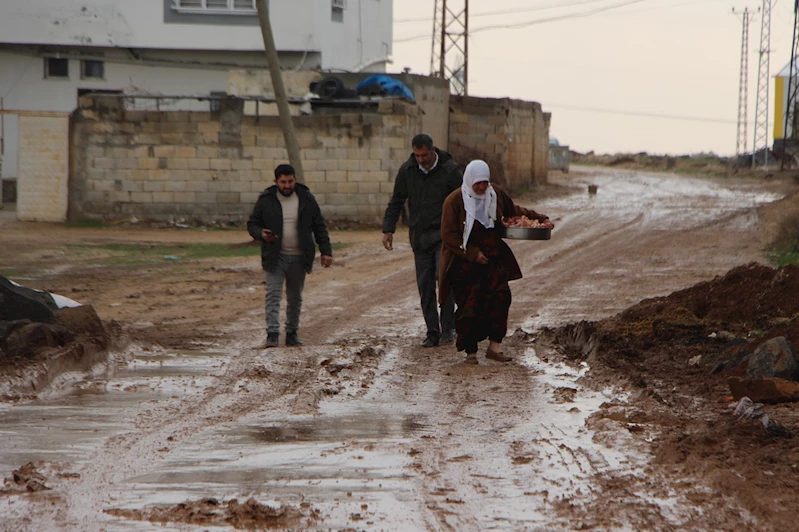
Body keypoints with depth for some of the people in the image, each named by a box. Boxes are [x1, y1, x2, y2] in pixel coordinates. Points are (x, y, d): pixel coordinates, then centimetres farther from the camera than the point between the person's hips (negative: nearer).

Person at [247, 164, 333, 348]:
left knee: (295, 297, 10)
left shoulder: (307, 199, 2)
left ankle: (292, 333, 20)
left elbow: (319, 227, 7)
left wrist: (326, 251, 1)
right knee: (273, 295, -11)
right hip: (275, 257, -2)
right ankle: (272, 334, -14)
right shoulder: (266, 200, -2)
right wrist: (260, 234, -18)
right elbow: (252, 224, 5)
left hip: (299, 257, 2)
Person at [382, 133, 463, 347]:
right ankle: (433, 332, 8)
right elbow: (396, 202, 12)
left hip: (444, 234, -4)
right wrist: (388, 229, 6)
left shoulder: (450, 171, -7)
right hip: (420, 236, 4)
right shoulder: (407, 170, 2)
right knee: (425, 285, 1)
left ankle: (448, 326, -8)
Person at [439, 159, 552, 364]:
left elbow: (516, 211, 25)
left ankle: (494, 346, -13)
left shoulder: (496, 195, 8)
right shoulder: (455, 201, -7)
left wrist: (541, 219, 15)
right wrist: (473, 253, -14)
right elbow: (449, 235, -9)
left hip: (493, 258, 4)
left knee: (500, 296, -17)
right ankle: (470, 351, 6)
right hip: (465, 264, -4)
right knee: (469, 306, -8)